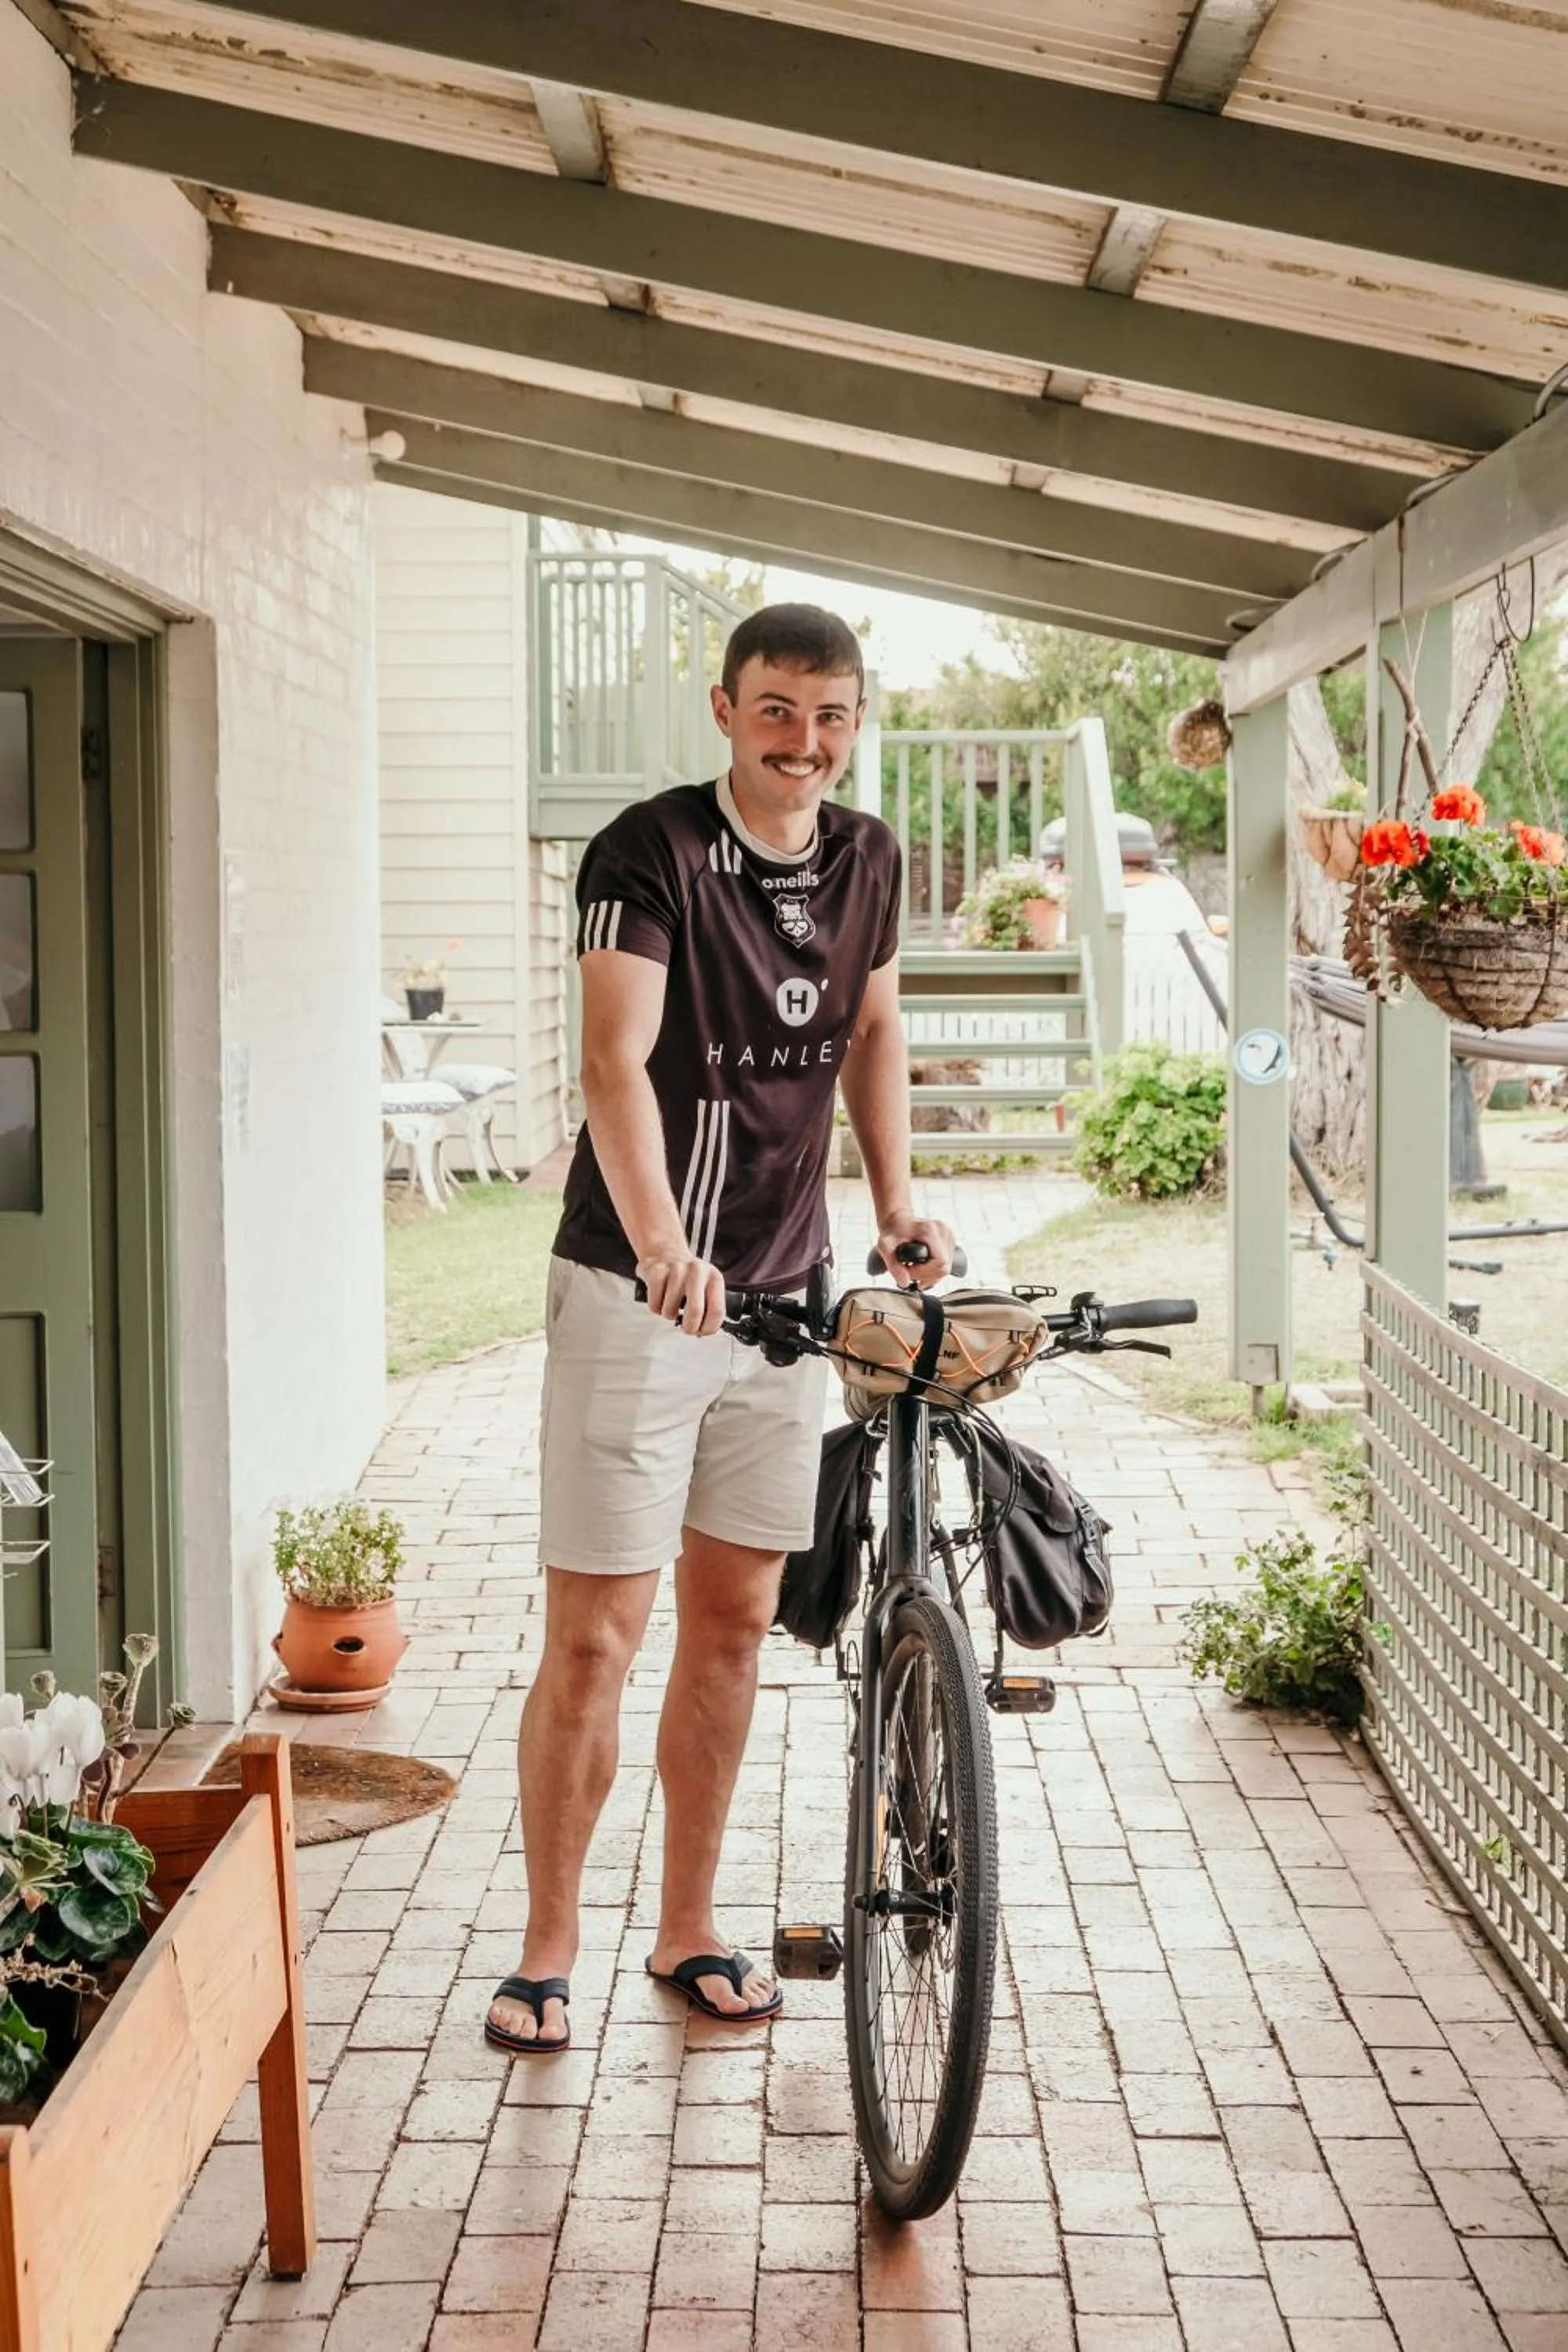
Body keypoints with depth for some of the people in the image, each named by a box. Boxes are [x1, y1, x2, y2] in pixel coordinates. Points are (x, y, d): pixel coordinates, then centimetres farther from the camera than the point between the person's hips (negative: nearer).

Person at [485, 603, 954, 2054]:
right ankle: (548, 1950, 14)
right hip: (637, 1293, -5)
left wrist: (896, 1201, 9)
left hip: (787, 1290, 6)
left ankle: (687, 1931, 26)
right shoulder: (653, 852, -14)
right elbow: (616, 1061, -27)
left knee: (735, 1620, 12)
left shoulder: (866, 858, 5)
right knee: (594, 1637, -2)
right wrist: (664, 1250, -41)